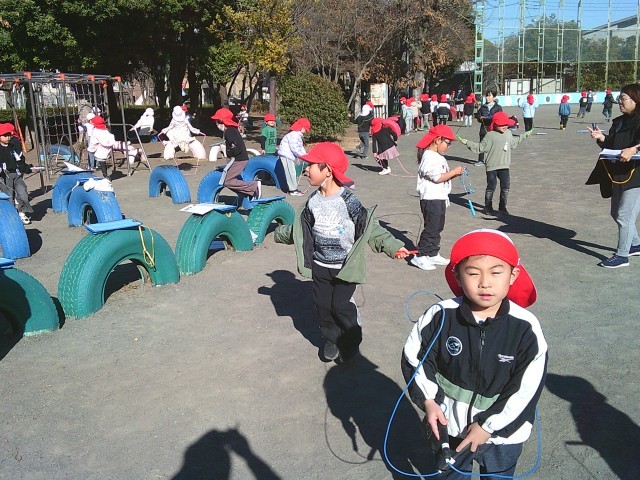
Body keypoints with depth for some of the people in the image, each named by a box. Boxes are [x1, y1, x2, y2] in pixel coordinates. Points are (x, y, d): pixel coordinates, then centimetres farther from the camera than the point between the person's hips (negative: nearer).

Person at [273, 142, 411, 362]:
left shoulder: (349, 201, -17)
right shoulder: (312, 202, -1)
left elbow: (370, 227, -15)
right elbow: (300, 228, 16)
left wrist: (393, 246, -24)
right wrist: (280, 233, 28)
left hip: (346, 267, -5)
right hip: (320, 265, 5)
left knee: (341, 305, -3)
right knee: (323, 304, 10)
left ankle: (351, 341, 22)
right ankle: (331, 339, 32)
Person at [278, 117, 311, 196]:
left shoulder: (299, 135, 13)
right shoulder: (294, 135, -22)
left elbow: (300, 147, 14)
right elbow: (294, 148, -26)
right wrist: (303, 155, -20)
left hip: (290, 155, 11)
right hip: (286, 155, -11)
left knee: (292, 172, 14)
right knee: (291, 172, -8)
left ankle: (294, 188, 21)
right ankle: (293, 190, -3)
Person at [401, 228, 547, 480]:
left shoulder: (526, 328, -22)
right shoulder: (440, 316, -20)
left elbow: (527, 389, -17)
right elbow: (414, 357, -5)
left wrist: (489, 426, -15)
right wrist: (428, 400, -12)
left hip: (503, 431, 0)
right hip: (450, 425, 1)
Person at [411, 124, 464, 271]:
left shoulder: (438, 157, 17)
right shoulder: (429, 157, -16)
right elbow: (437, 178, -20)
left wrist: (454, 174, 5)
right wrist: (454, 172, -12)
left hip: (439, 198, 11)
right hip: (431, 198, -11)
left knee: (437, 227, 14)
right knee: (431, 227, -8)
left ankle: (433, 254, 22)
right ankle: (420, 256, -3)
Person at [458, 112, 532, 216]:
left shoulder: (508, 133, 10)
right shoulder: (490, 135, -10)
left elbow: (513, 142, 31)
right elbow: (481, 147, -8)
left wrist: (525, 135, 40)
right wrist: (467, 143, -18)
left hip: (504, 166, 6)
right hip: (492, 166, -6)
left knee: (506, 186, 6)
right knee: (491, 187, 2)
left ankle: (502, 207, 20)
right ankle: (488, 207, 16)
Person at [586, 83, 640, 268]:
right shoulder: (619, 122, 14)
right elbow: (611, 145, 15)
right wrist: (601, 138, -2)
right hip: (618, 173, 9)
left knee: (624, 215, -6)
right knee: (616, 213, 18)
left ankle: (622, 256, 5)